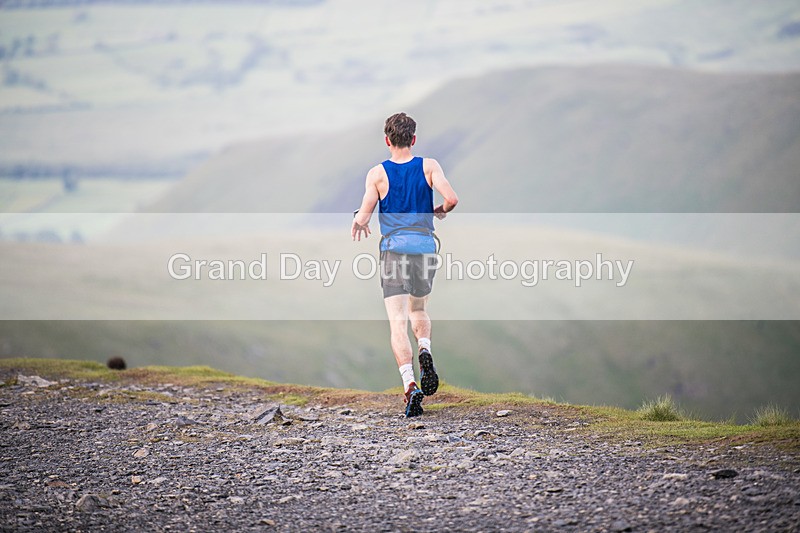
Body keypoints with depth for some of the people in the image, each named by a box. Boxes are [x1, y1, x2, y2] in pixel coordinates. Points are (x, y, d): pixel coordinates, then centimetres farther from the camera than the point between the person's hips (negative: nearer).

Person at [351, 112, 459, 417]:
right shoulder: (429, 166, 0)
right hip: (425, 247, 2)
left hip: (393, 249, -2)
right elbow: (452, 199, -11)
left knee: (398, 323, -4)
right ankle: (425, 351, -6)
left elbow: (363, 216, -7)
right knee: (419, 310, 24)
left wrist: (357, 225, 17)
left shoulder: (377, 173, -4)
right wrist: (440, 211, 12)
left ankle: (410, 385, -20)